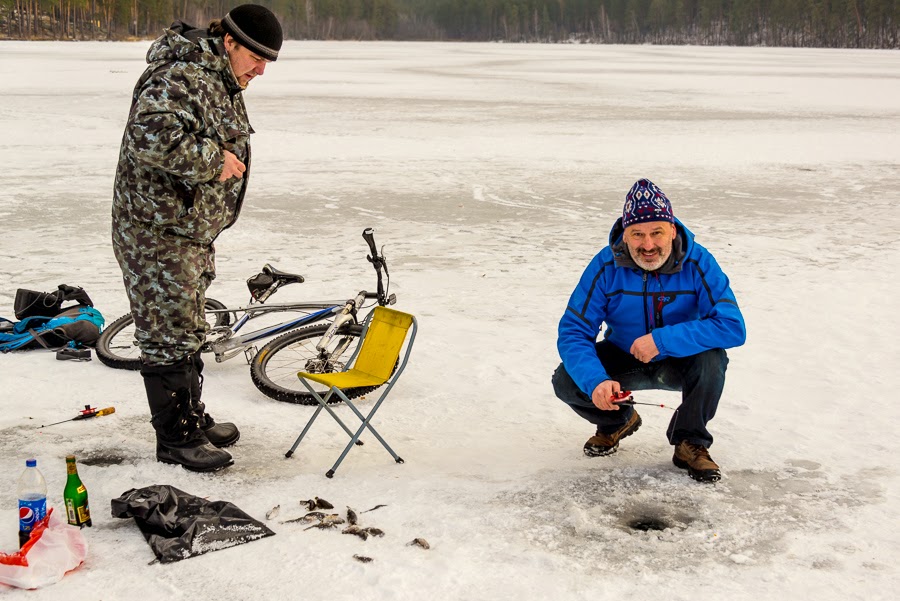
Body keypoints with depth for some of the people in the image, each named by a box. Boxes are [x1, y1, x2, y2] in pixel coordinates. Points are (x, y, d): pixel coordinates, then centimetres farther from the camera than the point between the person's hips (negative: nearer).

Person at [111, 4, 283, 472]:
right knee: (169, 333, -3)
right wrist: (212, 160, -28)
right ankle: (176, 439, 7)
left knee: (186, 328, 20)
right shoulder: (179, 78, -22)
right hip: (156, 230, -11)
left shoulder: (221, 83, 14)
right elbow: (149, 136, -37)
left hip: (191, 229, 11)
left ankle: (194, 419, 32)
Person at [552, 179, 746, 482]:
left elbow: (733, 327, -32)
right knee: (567, 381, -22)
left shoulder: (698, 263, -23)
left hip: (678, 362, -1)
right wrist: (595, 381, -40)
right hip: (622, 360, 1)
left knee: (711, 358, -33)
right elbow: (572, 332, -21)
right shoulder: (605, 266, -20)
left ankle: (690, 442, -5)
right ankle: (618, 421, 13)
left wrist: (661, 340, -38)